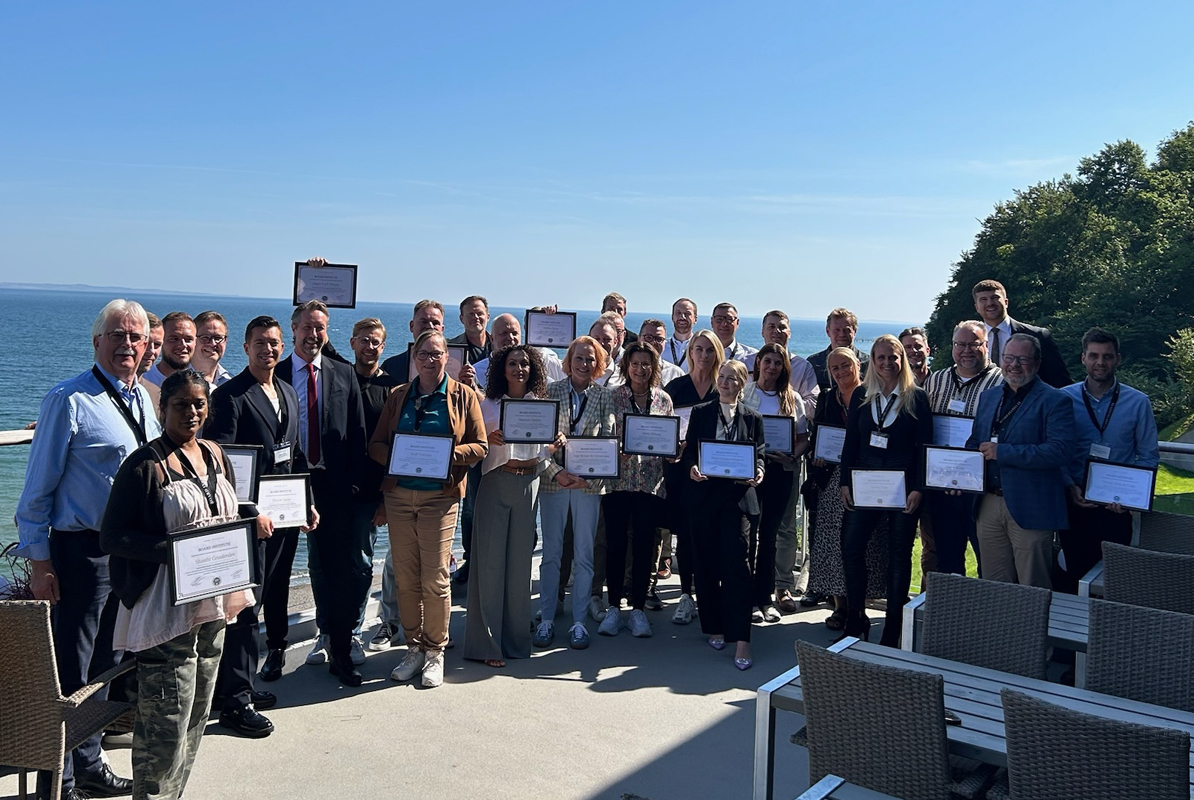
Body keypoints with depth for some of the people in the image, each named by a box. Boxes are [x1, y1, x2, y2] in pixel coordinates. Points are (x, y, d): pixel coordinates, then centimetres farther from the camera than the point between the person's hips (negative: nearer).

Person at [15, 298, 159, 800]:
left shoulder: (144, 399, 10)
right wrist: (38, 560, -12)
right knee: (69, 670, 4)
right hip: (83, 549, -7)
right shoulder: (70, 400, -12)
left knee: (106, 665, 19)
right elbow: (39, 486, -11)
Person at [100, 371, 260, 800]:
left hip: (211, 605, 8)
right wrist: (173, 549, -24)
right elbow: (112, 536, -15)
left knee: (195, 719, 18)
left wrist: (252, 522, 2)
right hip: (166, 611, -8)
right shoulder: (145, 465, -13)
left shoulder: (215, 455, 9)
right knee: (166, 727, -5)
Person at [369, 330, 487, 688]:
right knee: (405, 577, 6)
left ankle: (435, 652, 11)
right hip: (399, 494, 3)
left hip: (440, 496, -3)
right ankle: (414, 648, 20)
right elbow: (376, 444, 9)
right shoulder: (398, 396, 12)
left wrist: (447, 453, -17)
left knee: (435, 579, -3)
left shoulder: (463, 396, 4)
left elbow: (480, 446, 1)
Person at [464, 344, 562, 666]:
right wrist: (489, 440, -20)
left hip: (528, 485, 2)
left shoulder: (542, 406, 10)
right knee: (489, 559, -3)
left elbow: (545, 451, 13)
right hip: (496, 484, -2)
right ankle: (486, 642, 3)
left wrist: (556, 446, -8)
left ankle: (515, 637, 17)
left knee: (520, 559, 6)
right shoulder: (489, 405, 3)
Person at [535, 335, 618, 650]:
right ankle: (546, 619, 16)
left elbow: (609, 438, -2)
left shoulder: (605, 396, 3)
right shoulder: (551, 391, 2)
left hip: (590, 481, 0)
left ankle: (579, 621, 16)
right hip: (553, 480, 0)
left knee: (584, 554, 6)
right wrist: (555, 471, -15)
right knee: (551, 553, 6)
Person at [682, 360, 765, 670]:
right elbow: (688, 450, 6)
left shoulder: (752, 417, 10)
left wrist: (757, 473, -12)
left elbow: (759, 455, 9)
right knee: (707, 563, 6)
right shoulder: (700, 412, 10)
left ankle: (741, 641, -10)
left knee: (737, 564, -10)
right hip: (705, 495, 2)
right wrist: (691, 468, -15)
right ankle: (714, 627, 22)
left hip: (739, 496, -1)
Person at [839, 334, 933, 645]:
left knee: (899, 555, 4)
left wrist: (918, 489, -12)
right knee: (850, 546, -1)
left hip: (902, 487, -3)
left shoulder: (917, 397, -2)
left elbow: (924, 446, -5)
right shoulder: (861, 396, 7)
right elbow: (850, 442, 7)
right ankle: (856, 620, 14)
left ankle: (893, 628, 14)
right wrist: (846, 482, 0)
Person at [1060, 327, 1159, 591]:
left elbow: (1149, 457, 2)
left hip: (1116, 508, 0)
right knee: (1074, 577, 8)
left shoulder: (1138, 402, 1)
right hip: (1073, 503, 1)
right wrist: (1070, 487, -11)